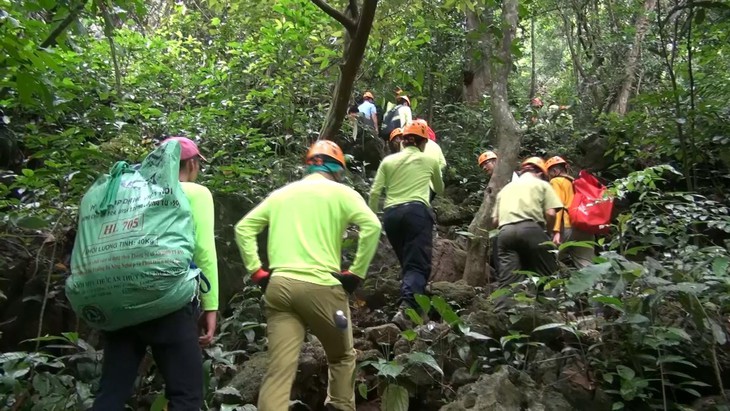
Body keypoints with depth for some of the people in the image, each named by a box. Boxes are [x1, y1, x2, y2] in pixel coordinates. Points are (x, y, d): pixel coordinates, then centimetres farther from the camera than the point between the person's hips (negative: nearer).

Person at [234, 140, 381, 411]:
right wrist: (356, 273, -6)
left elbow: (243, 228, 14)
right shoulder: (340, 192, 6)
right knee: (342, 357, 20)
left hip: (279, 286, 4)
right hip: (321, 286, -3)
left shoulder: (282, 193, 19)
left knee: (279, 371, 1)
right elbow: (372, 226, -11)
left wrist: (257, 272, 10)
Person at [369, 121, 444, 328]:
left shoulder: (389, 160, 16)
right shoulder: (429, 160, 16)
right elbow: (440, 190, 33)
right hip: (417, 211, -3)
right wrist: (434, 187, 56)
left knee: (406, 263, 17)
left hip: (391, 214, 3)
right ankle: (405, 308, -33)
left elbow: (374, 193, 5)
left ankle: (409, 306, 11)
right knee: (418, 264, -11)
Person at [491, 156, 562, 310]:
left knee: (506, 281, -2)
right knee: (549, 275, 7)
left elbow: (495, 221, 20)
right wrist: (548, 229, 21)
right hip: (530, 229, -4)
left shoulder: (506, 188, 29)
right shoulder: (541, 184, 17)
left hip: (505, 231, 4)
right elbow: (550, 214, 3)